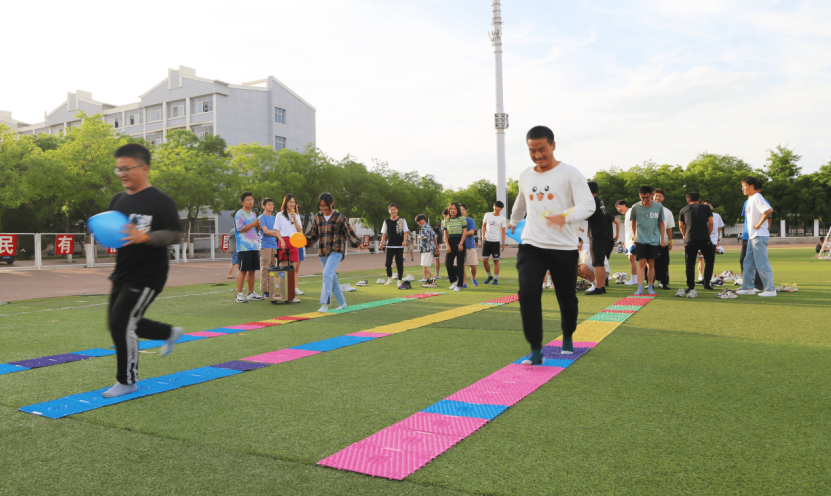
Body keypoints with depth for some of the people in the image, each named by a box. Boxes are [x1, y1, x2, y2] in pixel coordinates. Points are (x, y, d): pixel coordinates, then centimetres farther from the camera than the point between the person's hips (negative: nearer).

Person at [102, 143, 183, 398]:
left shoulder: (160, 201, -13)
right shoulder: (117, 200, 10)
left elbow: (176, 234, -18)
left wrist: (144, 236, -32)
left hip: (148, 274, -8)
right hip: (123, 272, 9)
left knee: (122, 323, -9)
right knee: (119, 322, 17)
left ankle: (127, 381, 9)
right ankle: (170, 333, 39)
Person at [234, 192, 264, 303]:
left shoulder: (253, 214, 19)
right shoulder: (239, 214, -5)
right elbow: (240, 229, -14)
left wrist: (258, 225, 3)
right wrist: (253, 224, -14)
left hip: (254, 247, 8)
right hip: (244, 247, -8)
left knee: (252, 270, 10)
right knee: (243, 270, -8)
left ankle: (251, 293, 17)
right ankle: (239, 294, -4)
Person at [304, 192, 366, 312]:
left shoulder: (340, 217, -3)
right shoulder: (318, 218, 8)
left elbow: (349, 233, 0)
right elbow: (313, 234, 11)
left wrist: (357, 244, -11)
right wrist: (303, 241, -6)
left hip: (336, 251, -5)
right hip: (322, 252, 5)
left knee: (327, 275, -21)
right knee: (332, 278, 11)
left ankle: (325, 304, -19)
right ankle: (342, 303, 25)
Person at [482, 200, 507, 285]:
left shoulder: (502, 218, 0)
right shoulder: (487, 215, 7)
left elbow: (503, 231, 0)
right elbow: (484, 226, 11)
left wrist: (503, 242, -6)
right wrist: (483, 236, -2)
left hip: (496, 241, -2)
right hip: (487, 240, 3)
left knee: (496, 261, -1)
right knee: (484, 260, 0)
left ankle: (496, 279, 7)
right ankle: (489, 276, 20)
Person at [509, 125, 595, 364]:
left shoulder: (569, 173, -6)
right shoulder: (525, 176, 11)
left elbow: (587, 205, -17)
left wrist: (565, 217, -36)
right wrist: (513, 221, 47)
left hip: (564, 248, -3)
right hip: (531, 246, 3)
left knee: (567, 298, 9)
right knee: (528, 292, -18)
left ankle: (567, 338, 38)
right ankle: (536, 350, -11)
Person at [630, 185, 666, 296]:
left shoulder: (659, 207, -2)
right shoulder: (635, 207, -3)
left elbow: (661, 223, 7)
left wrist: (662, 238, 6)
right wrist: (634, 236, 11)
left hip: (654, 240, 1)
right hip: (640, 240, -1)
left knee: (651, 264, 5)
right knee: (642, 263, -7)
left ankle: (650, 287, 14)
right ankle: (640, 288, -8)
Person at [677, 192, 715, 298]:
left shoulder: (683, 210, 15)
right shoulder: (706, 208, 13)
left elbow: (681, 226, 9)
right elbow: (710, 223, 5)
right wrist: (707, 235, 14)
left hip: (690, 240, 1)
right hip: (704, 239, 0)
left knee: (690, 264, 2)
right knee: (709, 260, 17)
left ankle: (691, 288, -1)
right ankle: (706, 282, 8)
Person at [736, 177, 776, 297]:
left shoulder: (757, 198, -14)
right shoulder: (749, 199, 15)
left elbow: (769, 210, -29)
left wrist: (759, 224, -21)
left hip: (759, 236, -10)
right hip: (752, 236, 10)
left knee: (762, 263, -6)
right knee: (748, 263, 12)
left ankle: (770, 289, 1)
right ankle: (748, 287, 19)